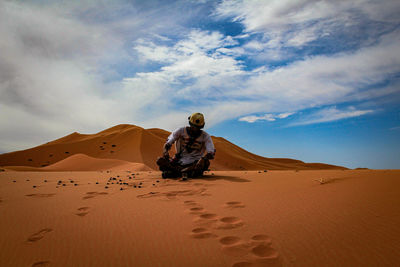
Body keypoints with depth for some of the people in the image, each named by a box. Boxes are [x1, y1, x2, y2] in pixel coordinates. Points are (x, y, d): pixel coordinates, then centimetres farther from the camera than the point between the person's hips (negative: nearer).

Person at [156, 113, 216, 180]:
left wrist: (203, 159, -35)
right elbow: (168, 143, -1)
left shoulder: (205, 136, -3)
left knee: (206, 163, -34)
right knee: (160, 161, -22)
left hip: (194, 164, -1)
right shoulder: (181, 131, 0)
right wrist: (165, 154, -22)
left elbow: (211, 152, -13)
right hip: (179, 162, 1)